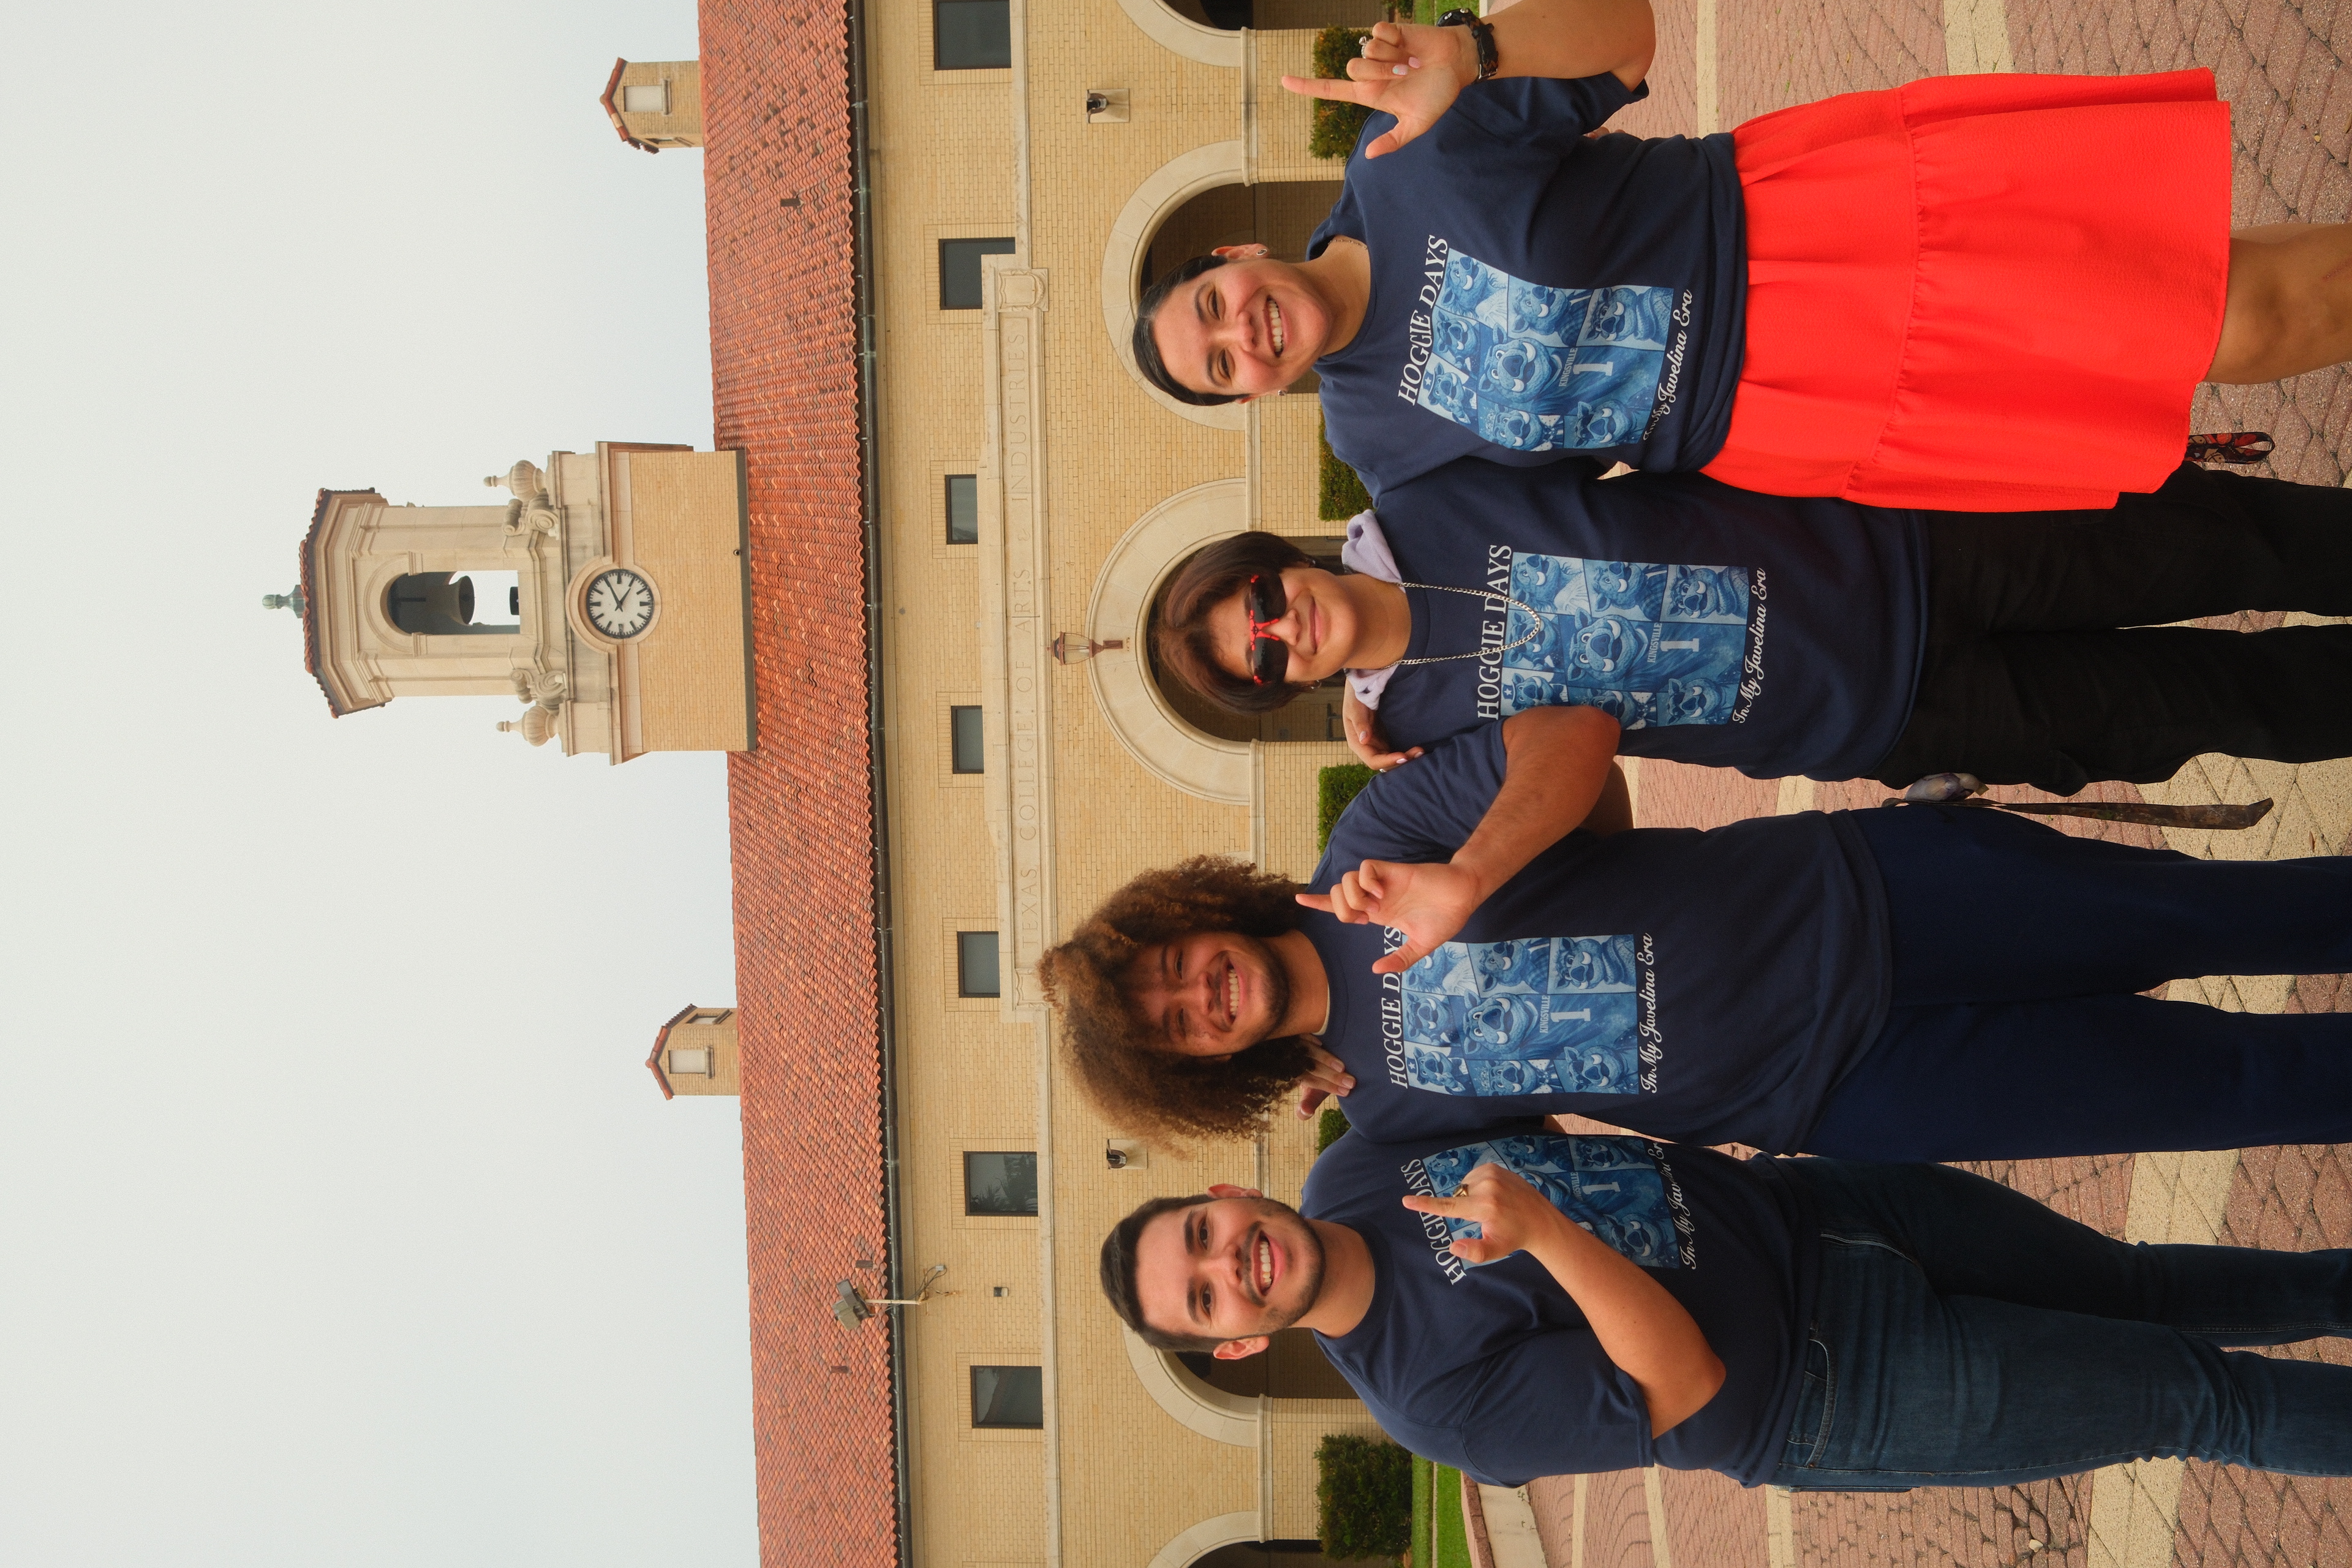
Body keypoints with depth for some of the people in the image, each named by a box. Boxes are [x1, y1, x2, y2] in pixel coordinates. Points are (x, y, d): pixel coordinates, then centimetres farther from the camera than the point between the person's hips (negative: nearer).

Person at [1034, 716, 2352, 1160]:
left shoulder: (1377, 842, -7)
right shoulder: (1390, 1123, -1)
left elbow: (1576, 730, -18)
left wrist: (1463, 879, -32)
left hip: (1858, 895, 0)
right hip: (1843, 1095, 0)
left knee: (2222, 913, -2)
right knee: (2236, 1080, -3)